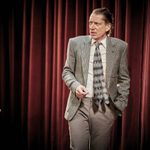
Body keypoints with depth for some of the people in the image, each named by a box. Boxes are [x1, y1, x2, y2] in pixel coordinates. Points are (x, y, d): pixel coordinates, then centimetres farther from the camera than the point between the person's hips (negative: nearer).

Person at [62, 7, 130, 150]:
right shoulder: (75, 43, 1)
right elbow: (67, 71, 8)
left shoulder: (120, 46, 1)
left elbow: (124, 78, 7)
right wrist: (75, 85, -12)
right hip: (79, 105, 0)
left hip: (105, 107, 0)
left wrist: (120, 104, 0)